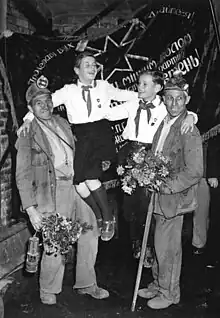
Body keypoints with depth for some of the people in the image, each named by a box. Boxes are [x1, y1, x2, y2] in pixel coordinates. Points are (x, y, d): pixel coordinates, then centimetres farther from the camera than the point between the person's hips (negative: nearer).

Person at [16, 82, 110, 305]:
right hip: (53, 193, -6)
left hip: (77, 186, 7)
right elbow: (23, 176, -8)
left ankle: (86, 284, 30)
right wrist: (31, 209, -13)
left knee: (89, 235, 12)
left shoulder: (62, 122, 12)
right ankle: (48, 291, 24)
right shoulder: (28, 134, -6)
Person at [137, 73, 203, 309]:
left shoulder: (189, 131, -17)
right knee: (160, 245, 19)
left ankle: (169, 293, 25)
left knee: (167, 247, 5)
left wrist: (165, 187, -18)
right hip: (159, 197, 7)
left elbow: (194, 172, -20)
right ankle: (158, 284, 37)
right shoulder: (164, 124, 7)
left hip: (174, 199, -7)